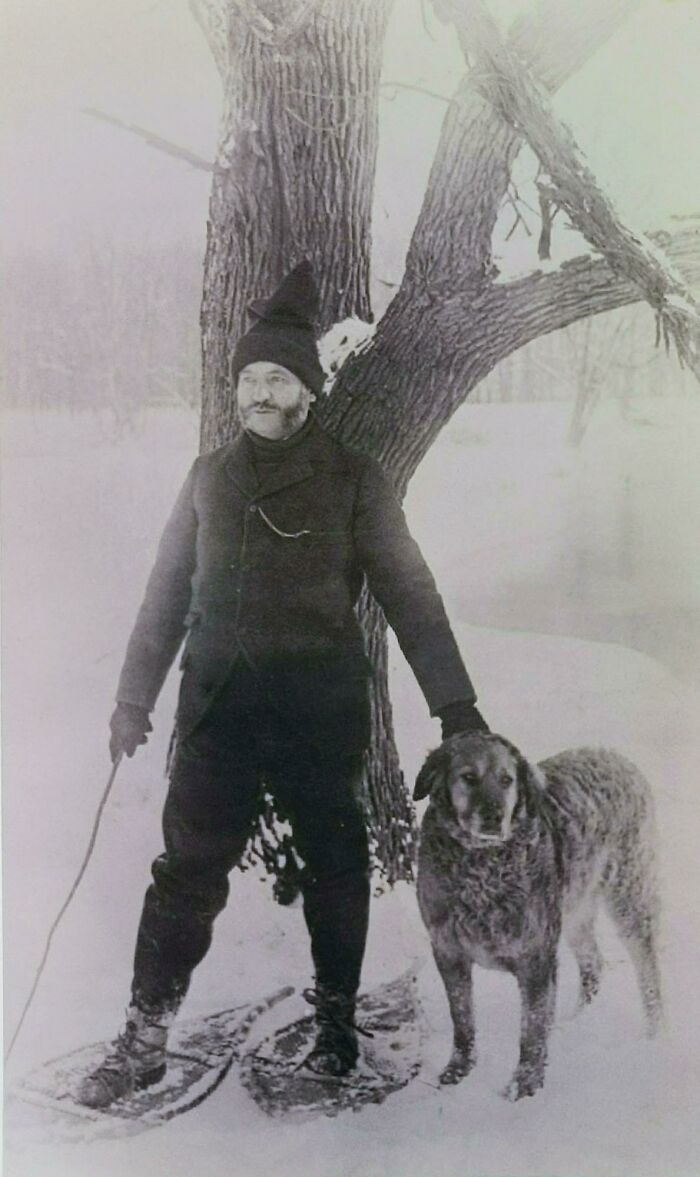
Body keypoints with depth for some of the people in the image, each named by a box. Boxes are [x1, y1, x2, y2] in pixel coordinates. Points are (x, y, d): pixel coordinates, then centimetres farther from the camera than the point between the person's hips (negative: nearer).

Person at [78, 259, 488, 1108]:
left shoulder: (353, 480, 0)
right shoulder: (210, 477, 9)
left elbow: (408, 594, 0)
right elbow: (167, 594, 14)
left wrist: (454, 705, -4)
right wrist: (133, 699, 14)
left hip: (321, 700, -2)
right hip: (219, 696, 2)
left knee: (333, 862, 9)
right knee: (188, 865, -1)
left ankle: (336, 1021, 27)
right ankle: (145, 1038, 8)